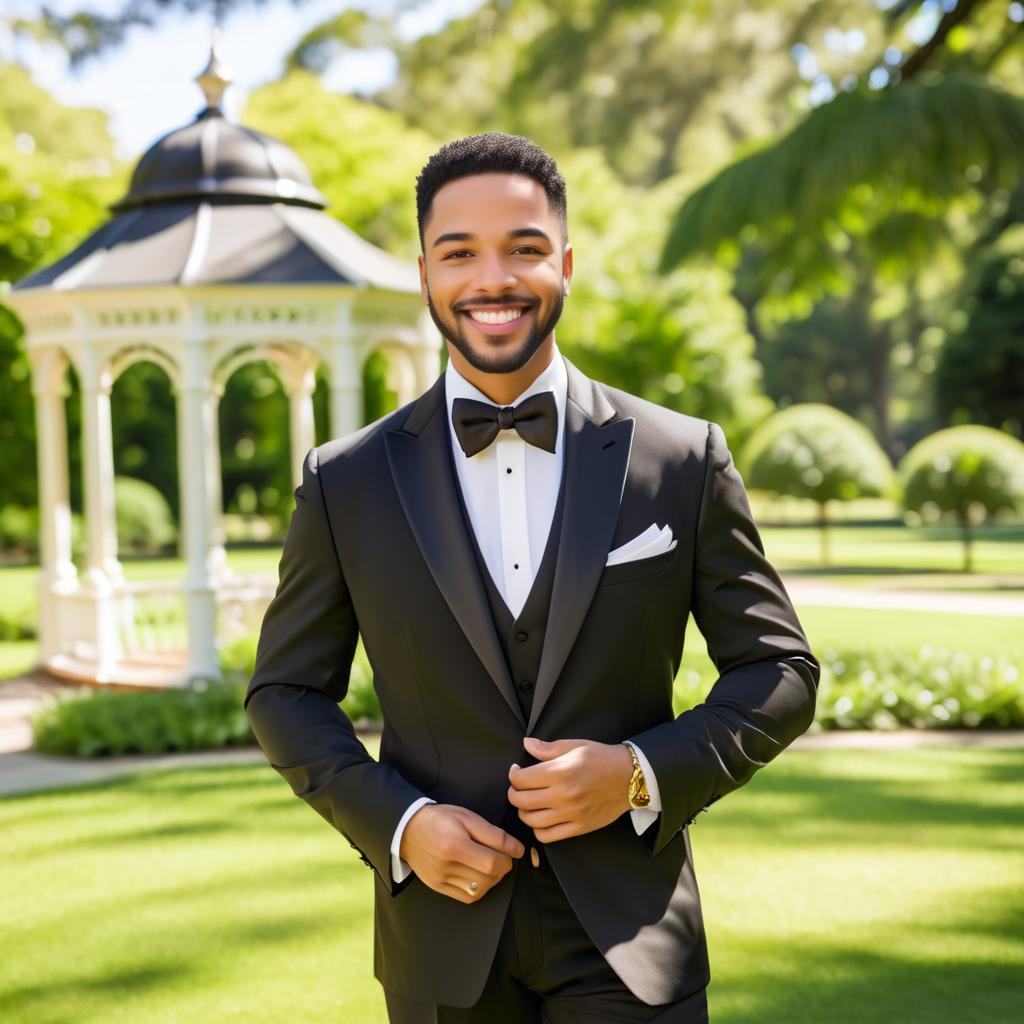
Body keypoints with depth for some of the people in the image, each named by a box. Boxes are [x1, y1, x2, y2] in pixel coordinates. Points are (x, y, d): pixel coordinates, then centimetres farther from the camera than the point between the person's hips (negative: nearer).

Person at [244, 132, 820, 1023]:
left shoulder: (686, 460, -2)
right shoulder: (346, 482, 0)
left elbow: (778, 671, 3)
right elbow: (287, 692, 6)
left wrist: (644, 774, -13)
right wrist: (396, 823, -9)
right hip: (442, 944, 1)